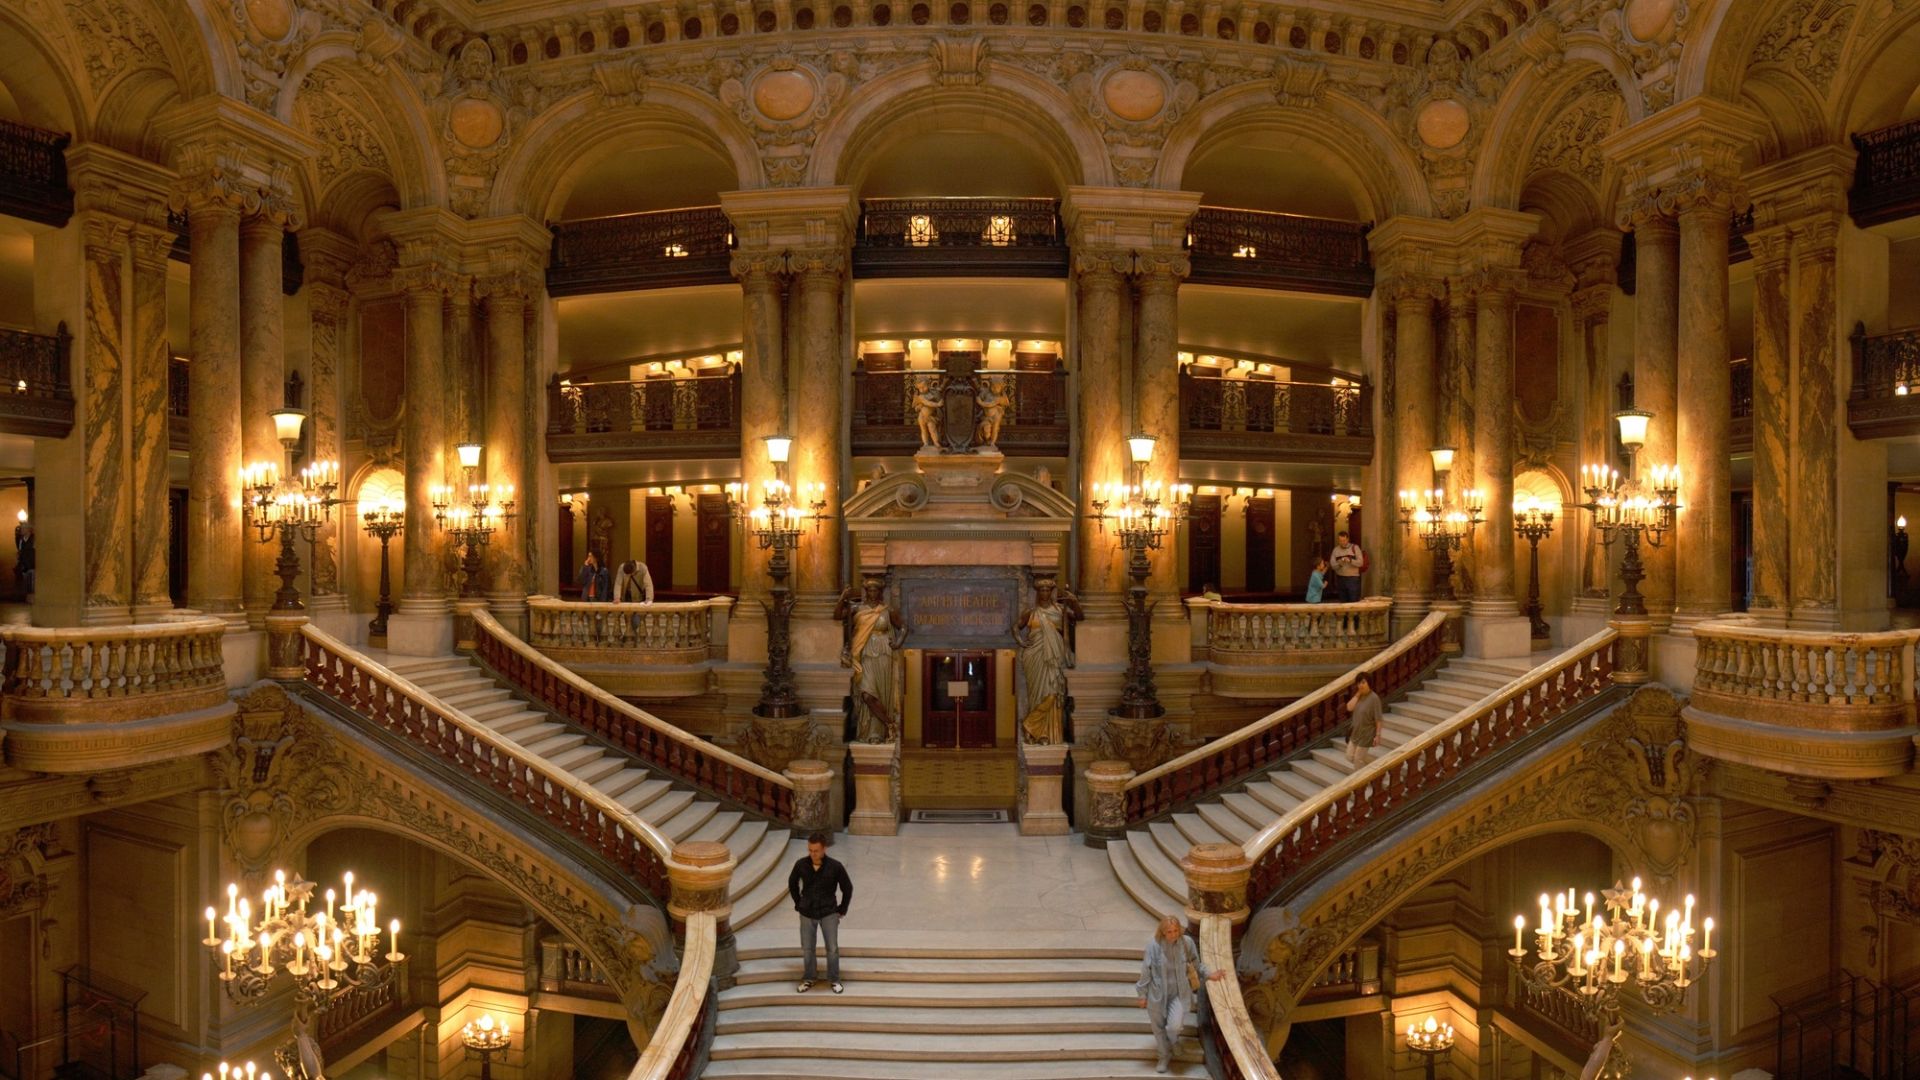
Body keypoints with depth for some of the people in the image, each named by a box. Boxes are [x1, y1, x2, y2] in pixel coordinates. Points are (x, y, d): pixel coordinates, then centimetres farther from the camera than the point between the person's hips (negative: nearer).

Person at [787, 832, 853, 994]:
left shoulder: (835, 866, -18)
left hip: (829, 913, -2)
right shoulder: (801, 865, -13)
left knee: (832, 948, 7)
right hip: (807, 914, 2)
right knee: (807, 949, 11)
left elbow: (847, 888, -4)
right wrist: (798, 904, 7)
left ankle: (834, 980, 24)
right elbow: (792, 883, 8)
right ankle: (808, 979, 30)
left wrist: (842, 909, 0)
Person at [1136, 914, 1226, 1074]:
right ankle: (1165, 1056, 42)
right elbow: (1146, 971, -10)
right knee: (1159, 1027, 13)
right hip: (1157, 994, 0)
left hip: (1179, 993, 0)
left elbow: (1196, 963, 3)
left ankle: (1173, 1040, 25)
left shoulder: (1187, 942, -15)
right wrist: (1143, 995, -4)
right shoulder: (1153, 945, -20)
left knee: (1174, 1026, -14)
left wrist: (1209, 974, -11)